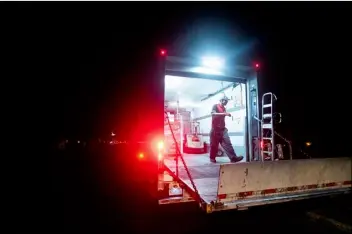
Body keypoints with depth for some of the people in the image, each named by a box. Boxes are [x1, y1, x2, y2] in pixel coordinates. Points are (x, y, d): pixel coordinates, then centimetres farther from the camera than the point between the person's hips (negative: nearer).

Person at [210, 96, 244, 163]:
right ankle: (212, 158, 17)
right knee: (214, 144, 3)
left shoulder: (224, 108, 16)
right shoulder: (215, 106, -3)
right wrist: (224, 114, -30)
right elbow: (213, 114, -22)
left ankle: (233, 157, -14)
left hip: (223, 129, 5)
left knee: (227, 143, -7)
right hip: (215, 129, -5)